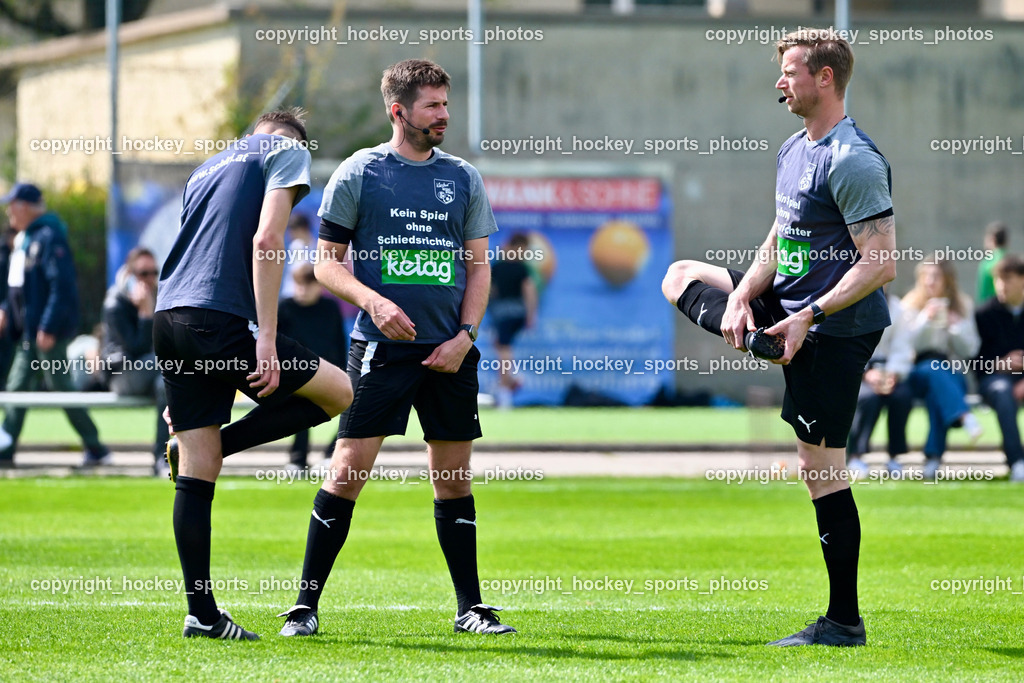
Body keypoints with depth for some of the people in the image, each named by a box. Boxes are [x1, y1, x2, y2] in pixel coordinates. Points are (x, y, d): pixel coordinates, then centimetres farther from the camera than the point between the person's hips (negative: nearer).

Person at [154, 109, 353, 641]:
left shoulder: (209, 167, 30)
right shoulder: (287, 151, 7)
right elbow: (265, 241, -10)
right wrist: (267, 339, -15)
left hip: (168, 317, 8)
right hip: (221, 322, -8)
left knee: (195, 476, 7)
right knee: (339, 392, 8)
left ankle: (202, 613, 5)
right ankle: (204, 447, 2)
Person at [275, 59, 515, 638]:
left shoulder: (463, 178, 11)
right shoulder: (359, 173, 0)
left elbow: (479, 266, 14)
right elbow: (327, 263, 1)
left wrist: (465, 336, 0)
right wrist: (374, 302, -16)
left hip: (449, 351, 3)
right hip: (381, 347, -3)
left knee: (454, 479, 7)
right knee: (348, 474, -8)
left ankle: (470, 607, 16)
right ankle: (307, 605, -2)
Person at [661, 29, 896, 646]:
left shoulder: (852, 160, -20)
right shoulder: (793, 150, 10)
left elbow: (882, 264, -23)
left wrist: (809, 316, -25)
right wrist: (741, 297, -1)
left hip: (836, 328, -10)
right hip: (791, 307, 10)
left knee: (821, 467, -8)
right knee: (680, 276, 23)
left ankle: (844, 623, -3)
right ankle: (760, 342, -3)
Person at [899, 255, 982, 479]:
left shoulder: (962, 306, 10)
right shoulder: (910, 305, 5)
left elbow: (969, 350, 7)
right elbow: (901, 347, -6)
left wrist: (956, 325, -9)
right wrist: (924, 319, -16)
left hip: (952, 373, 1)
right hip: (916, 374, -1)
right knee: (933, 369, -38)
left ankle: (933, 457, -39)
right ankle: (965, 417, -58)